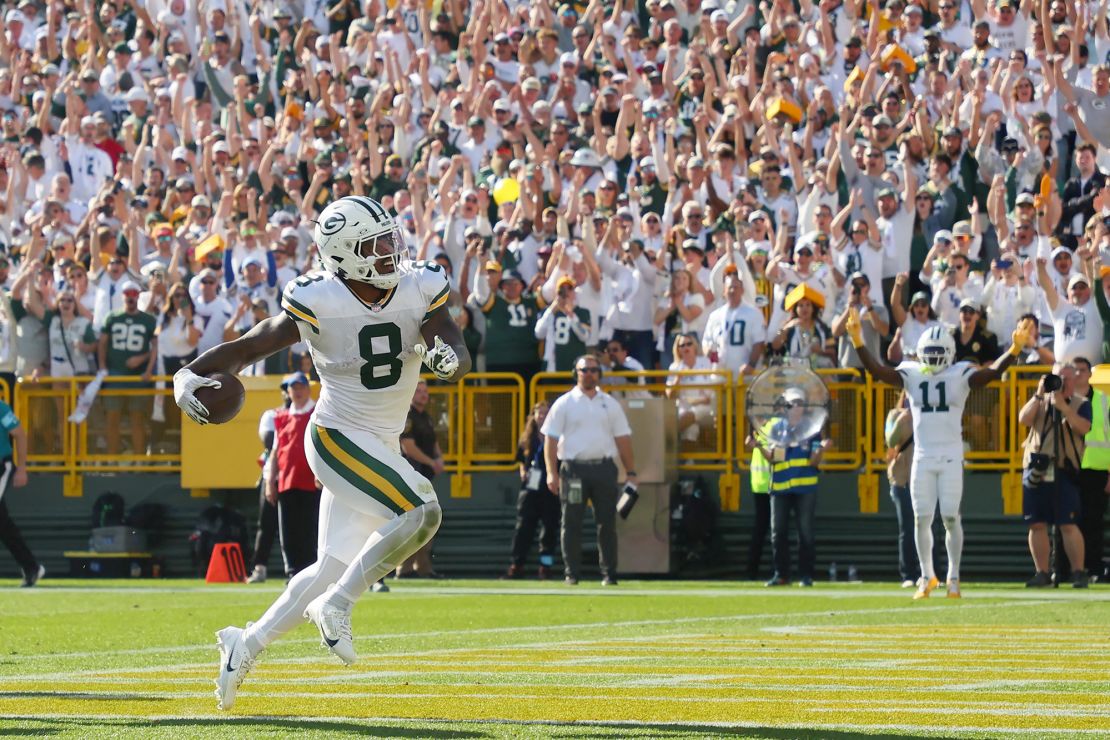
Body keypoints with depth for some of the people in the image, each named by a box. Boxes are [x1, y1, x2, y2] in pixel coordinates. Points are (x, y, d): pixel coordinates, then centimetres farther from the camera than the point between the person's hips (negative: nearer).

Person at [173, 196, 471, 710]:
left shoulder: (421, 291, -6)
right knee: (420, 513, -24)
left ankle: (246, 644, 25)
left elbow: (461, 357, -12)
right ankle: (337, 605, -13)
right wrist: (190, 375, -29)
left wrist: (448, 358, -37)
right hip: (338, 437, -6)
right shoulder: (319, 305, -17)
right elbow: (248, 347, -13)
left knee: (332, 568, 11)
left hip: (381, 448, 6)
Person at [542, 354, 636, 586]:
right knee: (571, 523, -2)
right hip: (574, 469, -2)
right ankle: (572, 573, 3)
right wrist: (551, 473, -10)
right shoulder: (564, 404, 4)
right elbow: (550, 438, 0)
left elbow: (623, 438, 12)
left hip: (604, 469, 2)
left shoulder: (610, 404, 13)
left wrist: (631, 472, 4)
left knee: (607, 522, 1)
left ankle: (609, 573, 6)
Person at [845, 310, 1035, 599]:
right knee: (921, 518, 2)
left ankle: (953, 578, 9)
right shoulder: (911, 375, 3)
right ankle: (927, 576, 16)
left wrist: (1015, 349, -33)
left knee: (951, 518, -3)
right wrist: (858, 342, -23)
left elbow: (993, 371, -16)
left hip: (951, 458, -2)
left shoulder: (961, 376, -2)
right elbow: (877, 371, -8)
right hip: (922, 457, 2)